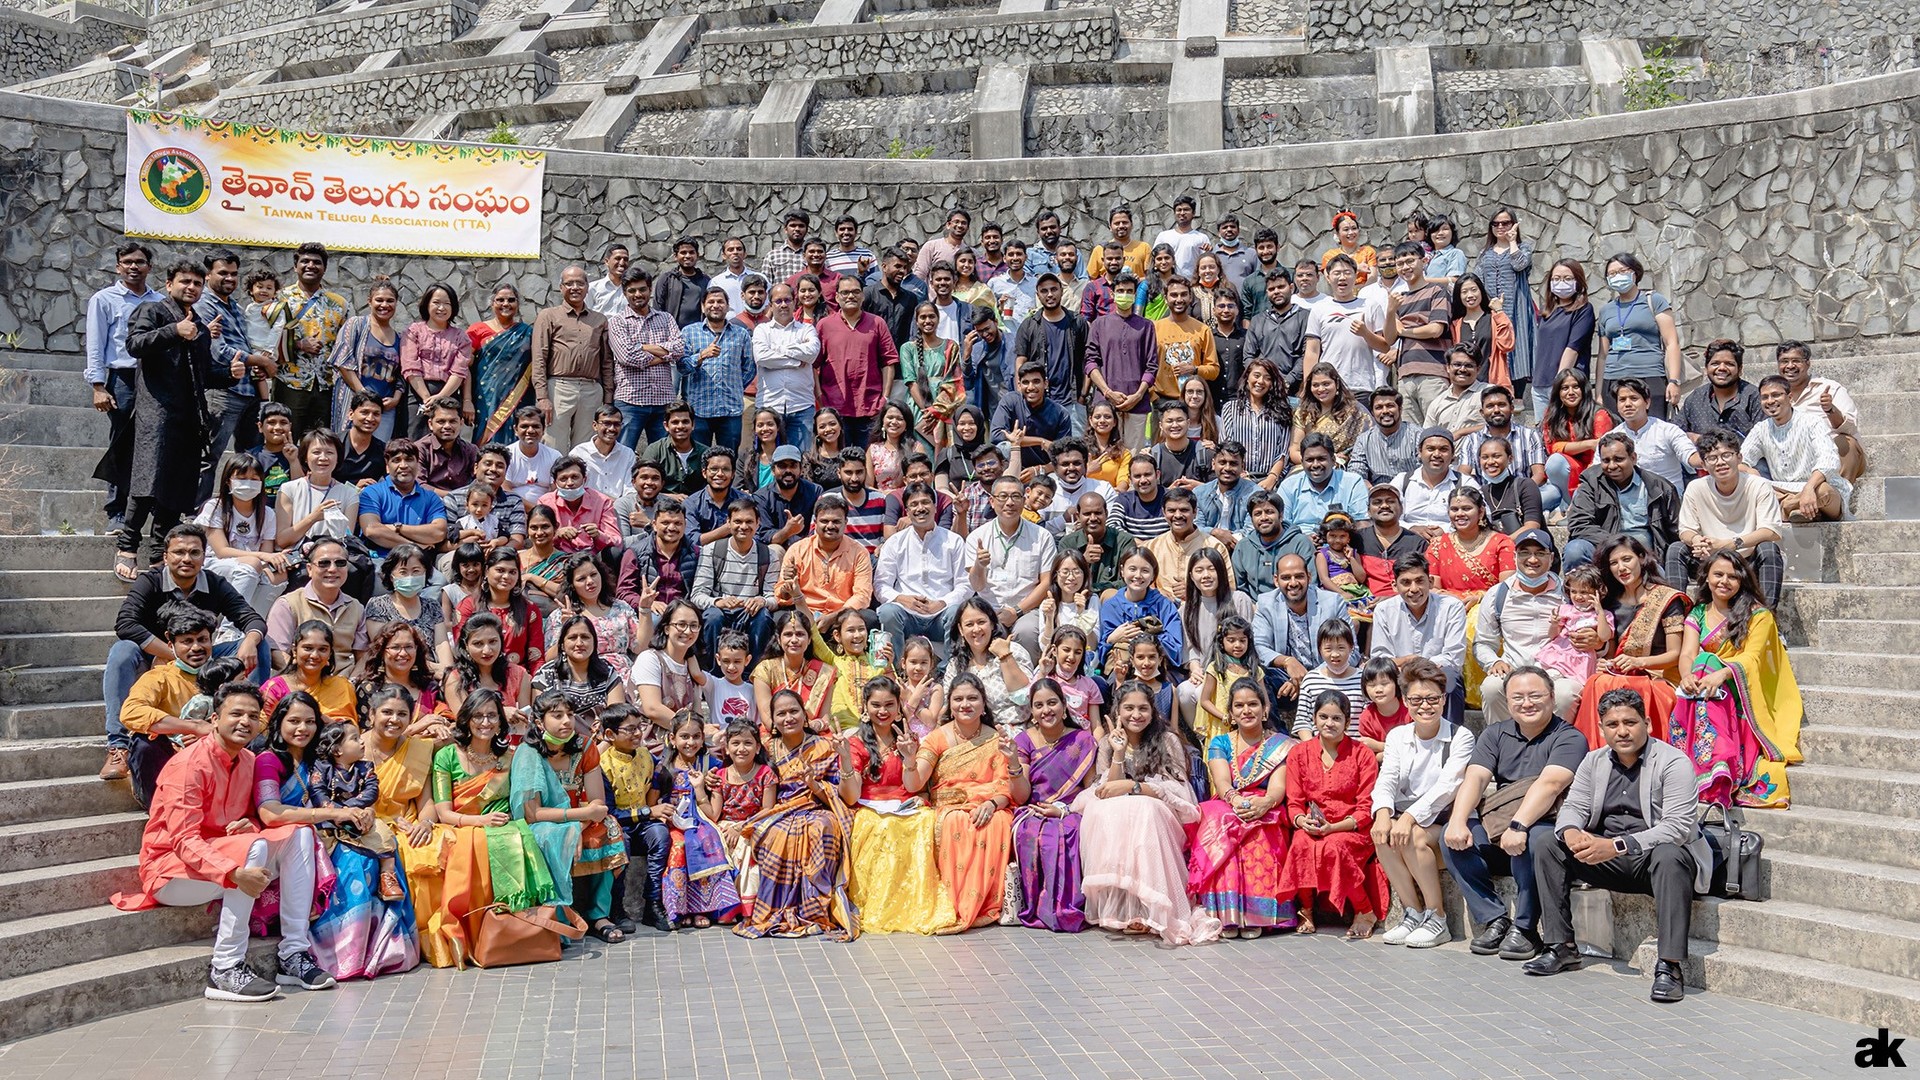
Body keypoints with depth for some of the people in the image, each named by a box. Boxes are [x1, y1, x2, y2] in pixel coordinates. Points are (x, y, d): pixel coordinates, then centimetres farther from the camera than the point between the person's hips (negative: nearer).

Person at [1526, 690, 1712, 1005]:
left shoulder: (1673, 762, -11)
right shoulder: (1594, 761, 9)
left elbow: (1678, 827, -21)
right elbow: (1572, 807, 5)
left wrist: (1617, 846, -31)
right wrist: (1571, 833, -23)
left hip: (1654, 856, -6)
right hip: (1608, 860, 6)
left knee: (1669, 856, -38)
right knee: (1550, 848, -10)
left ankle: (1670, 964, -39)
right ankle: (1562, 948, -6)